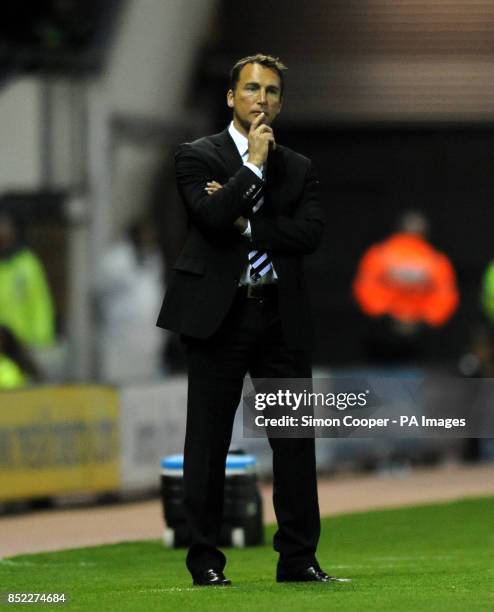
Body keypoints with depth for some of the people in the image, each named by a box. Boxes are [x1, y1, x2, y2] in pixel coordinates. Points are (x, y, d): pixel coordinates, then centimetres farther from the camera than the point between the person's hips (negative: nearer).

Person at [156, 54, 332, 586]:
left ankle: (298, 558, 9)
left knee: (295, 439, 2)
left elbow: (310, 233, -2)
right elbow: (212, 214, -15)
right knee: (208, 441, 0)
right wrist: (253, 164, -10)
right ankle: (204, 560, 5)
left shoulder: (298, 168, 14)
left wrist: (245, 223, -9)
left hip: (281, 316, 3)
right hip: (218, 314, -3)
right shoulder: (197, 157, 3)